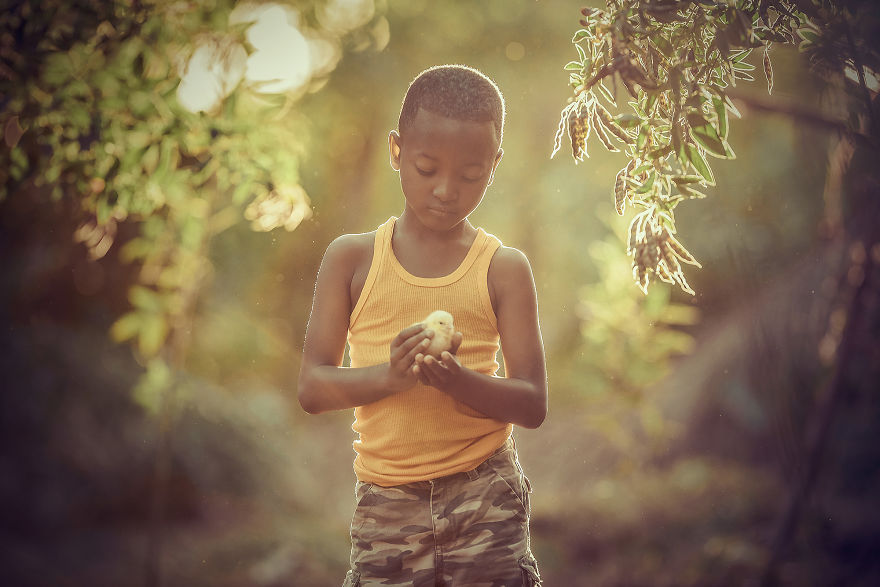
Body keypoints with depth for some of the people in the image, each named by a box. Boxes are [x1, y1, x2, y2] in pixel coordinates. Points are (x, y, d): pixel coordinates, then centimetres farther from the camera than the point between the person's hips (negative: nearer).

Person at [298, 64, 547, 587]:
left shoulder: (504, 269, 1)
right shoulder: (352, 259, 2)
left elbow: (533, 405, -2)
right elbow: (312, 388, -2)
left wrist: (459, 381, -21)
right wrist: (389, 375, -20)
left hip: (484, 498, 0)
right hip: (385, 502, 1)